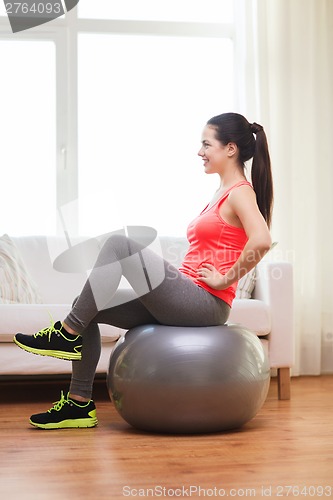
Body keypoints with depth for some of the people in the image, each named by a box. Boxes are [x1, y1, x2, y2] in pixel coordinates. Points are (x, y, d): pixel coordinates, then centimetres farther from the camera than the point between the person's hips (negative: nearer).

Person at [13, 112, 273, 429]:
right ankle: (79, 404, 6)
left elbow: (261, 241, -27)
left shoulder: (240, 192, -8)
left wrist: (226, 280, -18)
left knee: (119, 244, -21)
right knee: (89, 307, 3)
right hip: (187, 302, 10)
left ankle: (67, 335, -12)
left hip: (205, 303, -10)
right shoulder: (223, 192, 21)